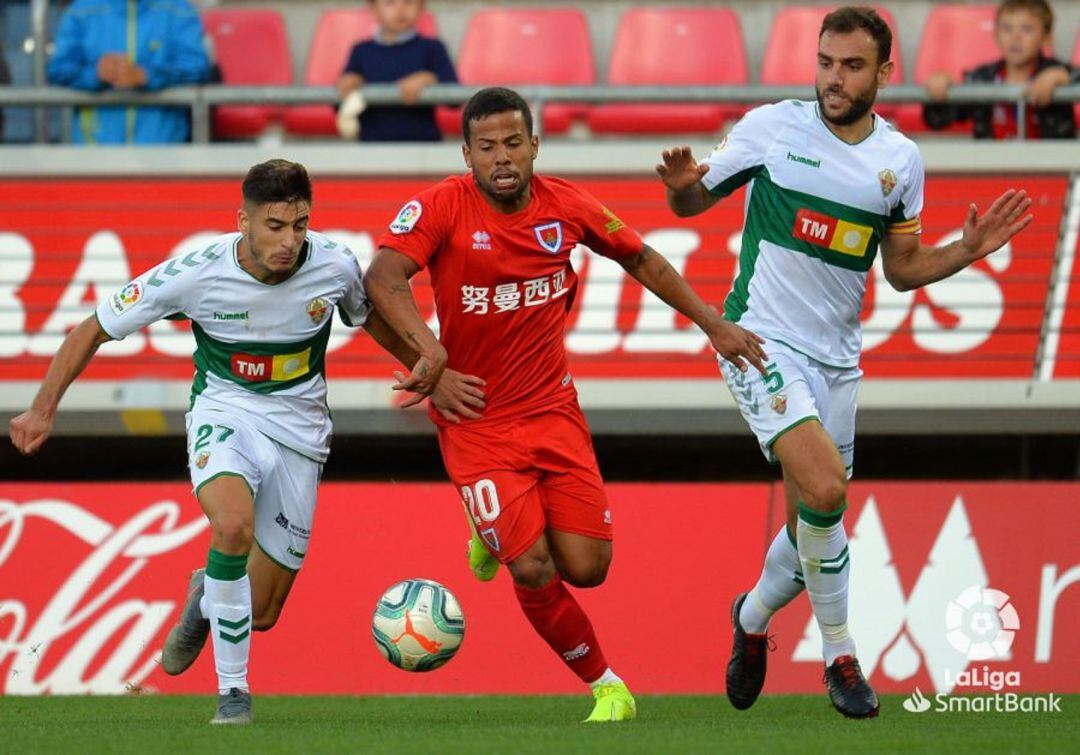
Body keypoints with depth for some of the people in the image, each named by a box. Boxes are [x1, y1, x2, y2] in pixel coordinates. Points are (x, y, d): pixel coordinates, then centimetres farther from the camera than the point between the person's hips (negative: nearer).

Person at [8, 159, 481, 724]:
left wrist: (432, 377, 12)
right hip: (224, 412, -2)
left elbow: (373, 320, 11)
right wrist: (44, 409, -14)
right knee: (234, 524, -36)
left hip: (299, 428, 3)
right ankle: (232, 691, -21)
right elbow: (92, 331, -8)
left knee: (261, 613, 3)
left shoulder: (334, 267, -14)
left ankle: (206, 596, 43)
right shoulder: (195, 274, -20)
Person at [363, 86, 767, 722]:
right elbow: (384, 277, -28)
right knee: (534, 571, -13)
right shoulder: (442, 207, -15)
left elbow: (641, 259, 13)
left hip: (553, 408, 4)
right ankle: (605, 686, 9)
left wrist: (713, 324, 9)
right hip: (475, 418, -3)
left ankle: (503, 536, 29)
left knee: (586, 568, -4)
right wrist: (428, 346, -44)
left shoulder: (568, 206, -3)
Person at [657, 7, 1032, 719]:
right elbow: (695, 200, 2)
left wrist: (968, 250, -5)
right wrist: (682, 185, -21)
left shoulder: (901, 158, 3)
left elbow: (902, 267, 12)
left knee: (814, 520, 10)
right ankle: (840, 654, -6)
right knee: (824, 489, -24)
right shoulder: (773, 126, -8)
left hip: (836, 356, 5)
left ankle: (754, 616, 41)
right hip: (763, 337, -5)